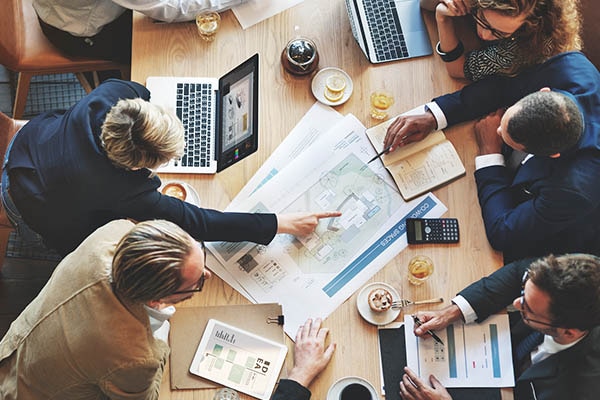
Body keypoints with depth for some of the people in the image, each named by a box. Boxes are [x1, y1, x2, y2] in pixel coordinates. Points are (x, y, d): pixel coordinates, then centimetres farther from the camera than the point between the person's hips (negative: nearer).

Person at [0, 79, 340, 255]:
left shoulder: (111, 93, -34)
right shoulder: (125, 192, -47)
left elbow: (137, 89, -8)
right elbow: (197, 223, -42)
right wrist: (282, 223, -42)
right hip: (33, 215, -5)